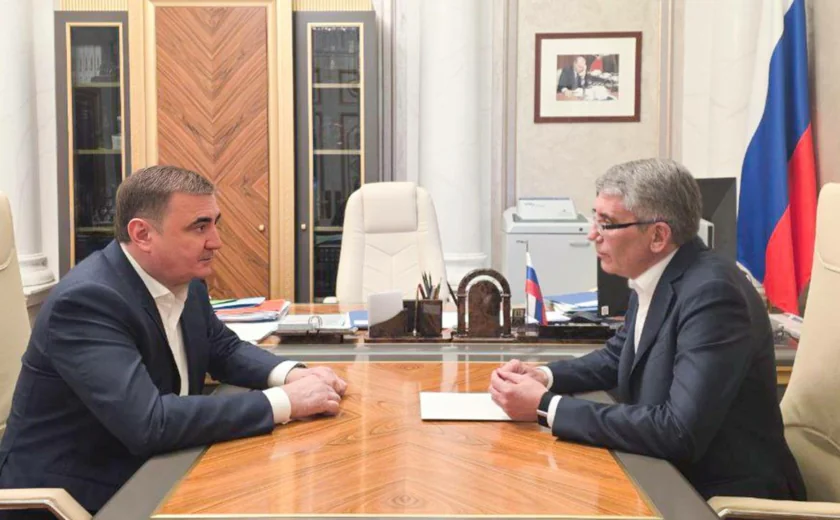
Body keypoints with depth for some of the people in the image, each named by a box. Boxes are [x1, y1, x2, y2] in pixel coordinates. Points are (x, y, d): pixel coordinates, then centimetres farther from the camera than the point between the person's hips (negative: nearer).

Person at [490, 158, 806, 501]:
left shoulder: (711, 293, -25)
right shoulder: (652, 277, 0)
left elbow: (679, 433, -31)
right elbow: (618, 356, 17)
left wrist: (547, 407, -26)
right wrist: (544, 377, -1)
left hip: (728, 495, -7)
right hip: (672, 477, 7)